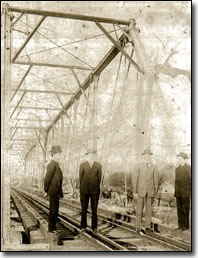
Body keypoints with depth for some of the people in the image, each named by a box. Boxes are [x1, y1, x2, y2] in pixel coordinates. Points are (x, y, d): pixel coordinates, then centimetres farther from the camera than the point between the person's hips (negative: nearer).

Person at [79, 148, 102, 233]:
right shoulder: (82, 165, 2)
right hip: (84, 190, 0)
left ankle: (94, 227, 9)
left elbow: (99, 178, 5)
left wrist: (97, 188, 4)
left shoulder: (98, 165, 3)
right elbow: (80, 178, 4)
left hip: (95, 190, 0)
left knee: (94, 210, 2)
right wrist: (82, 188, 3)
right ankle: (83, 226, 12)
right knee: (84, 210, 4)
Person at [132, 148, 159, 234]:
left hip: (150, 192, 2)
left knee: (149, 209, 6)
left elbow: (156, 180, 7)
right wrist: (135, 192, -7)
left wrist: (155, 192, 4)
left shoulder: (154, 167, 4)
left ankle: (148, 226, 16)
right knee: (139, 209, 1)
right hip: (141, 191, -2)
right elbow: (134, 179, -4)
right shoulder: (138, 166, -2)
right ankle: (138, 227, 8)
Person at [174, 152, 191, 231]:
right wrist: (175, 192, 12)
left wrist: (190, 191, -9)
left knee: (185, 209, -3)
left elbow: (190, 180, -5)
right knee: (179, 209, 6)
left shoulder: (189, 168, -3)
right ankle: (180, 225, 11)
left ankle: (186, 225, 3)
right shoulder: (177, 169, 15)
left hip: (186, 192, -5)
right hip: (178, 193, 5)